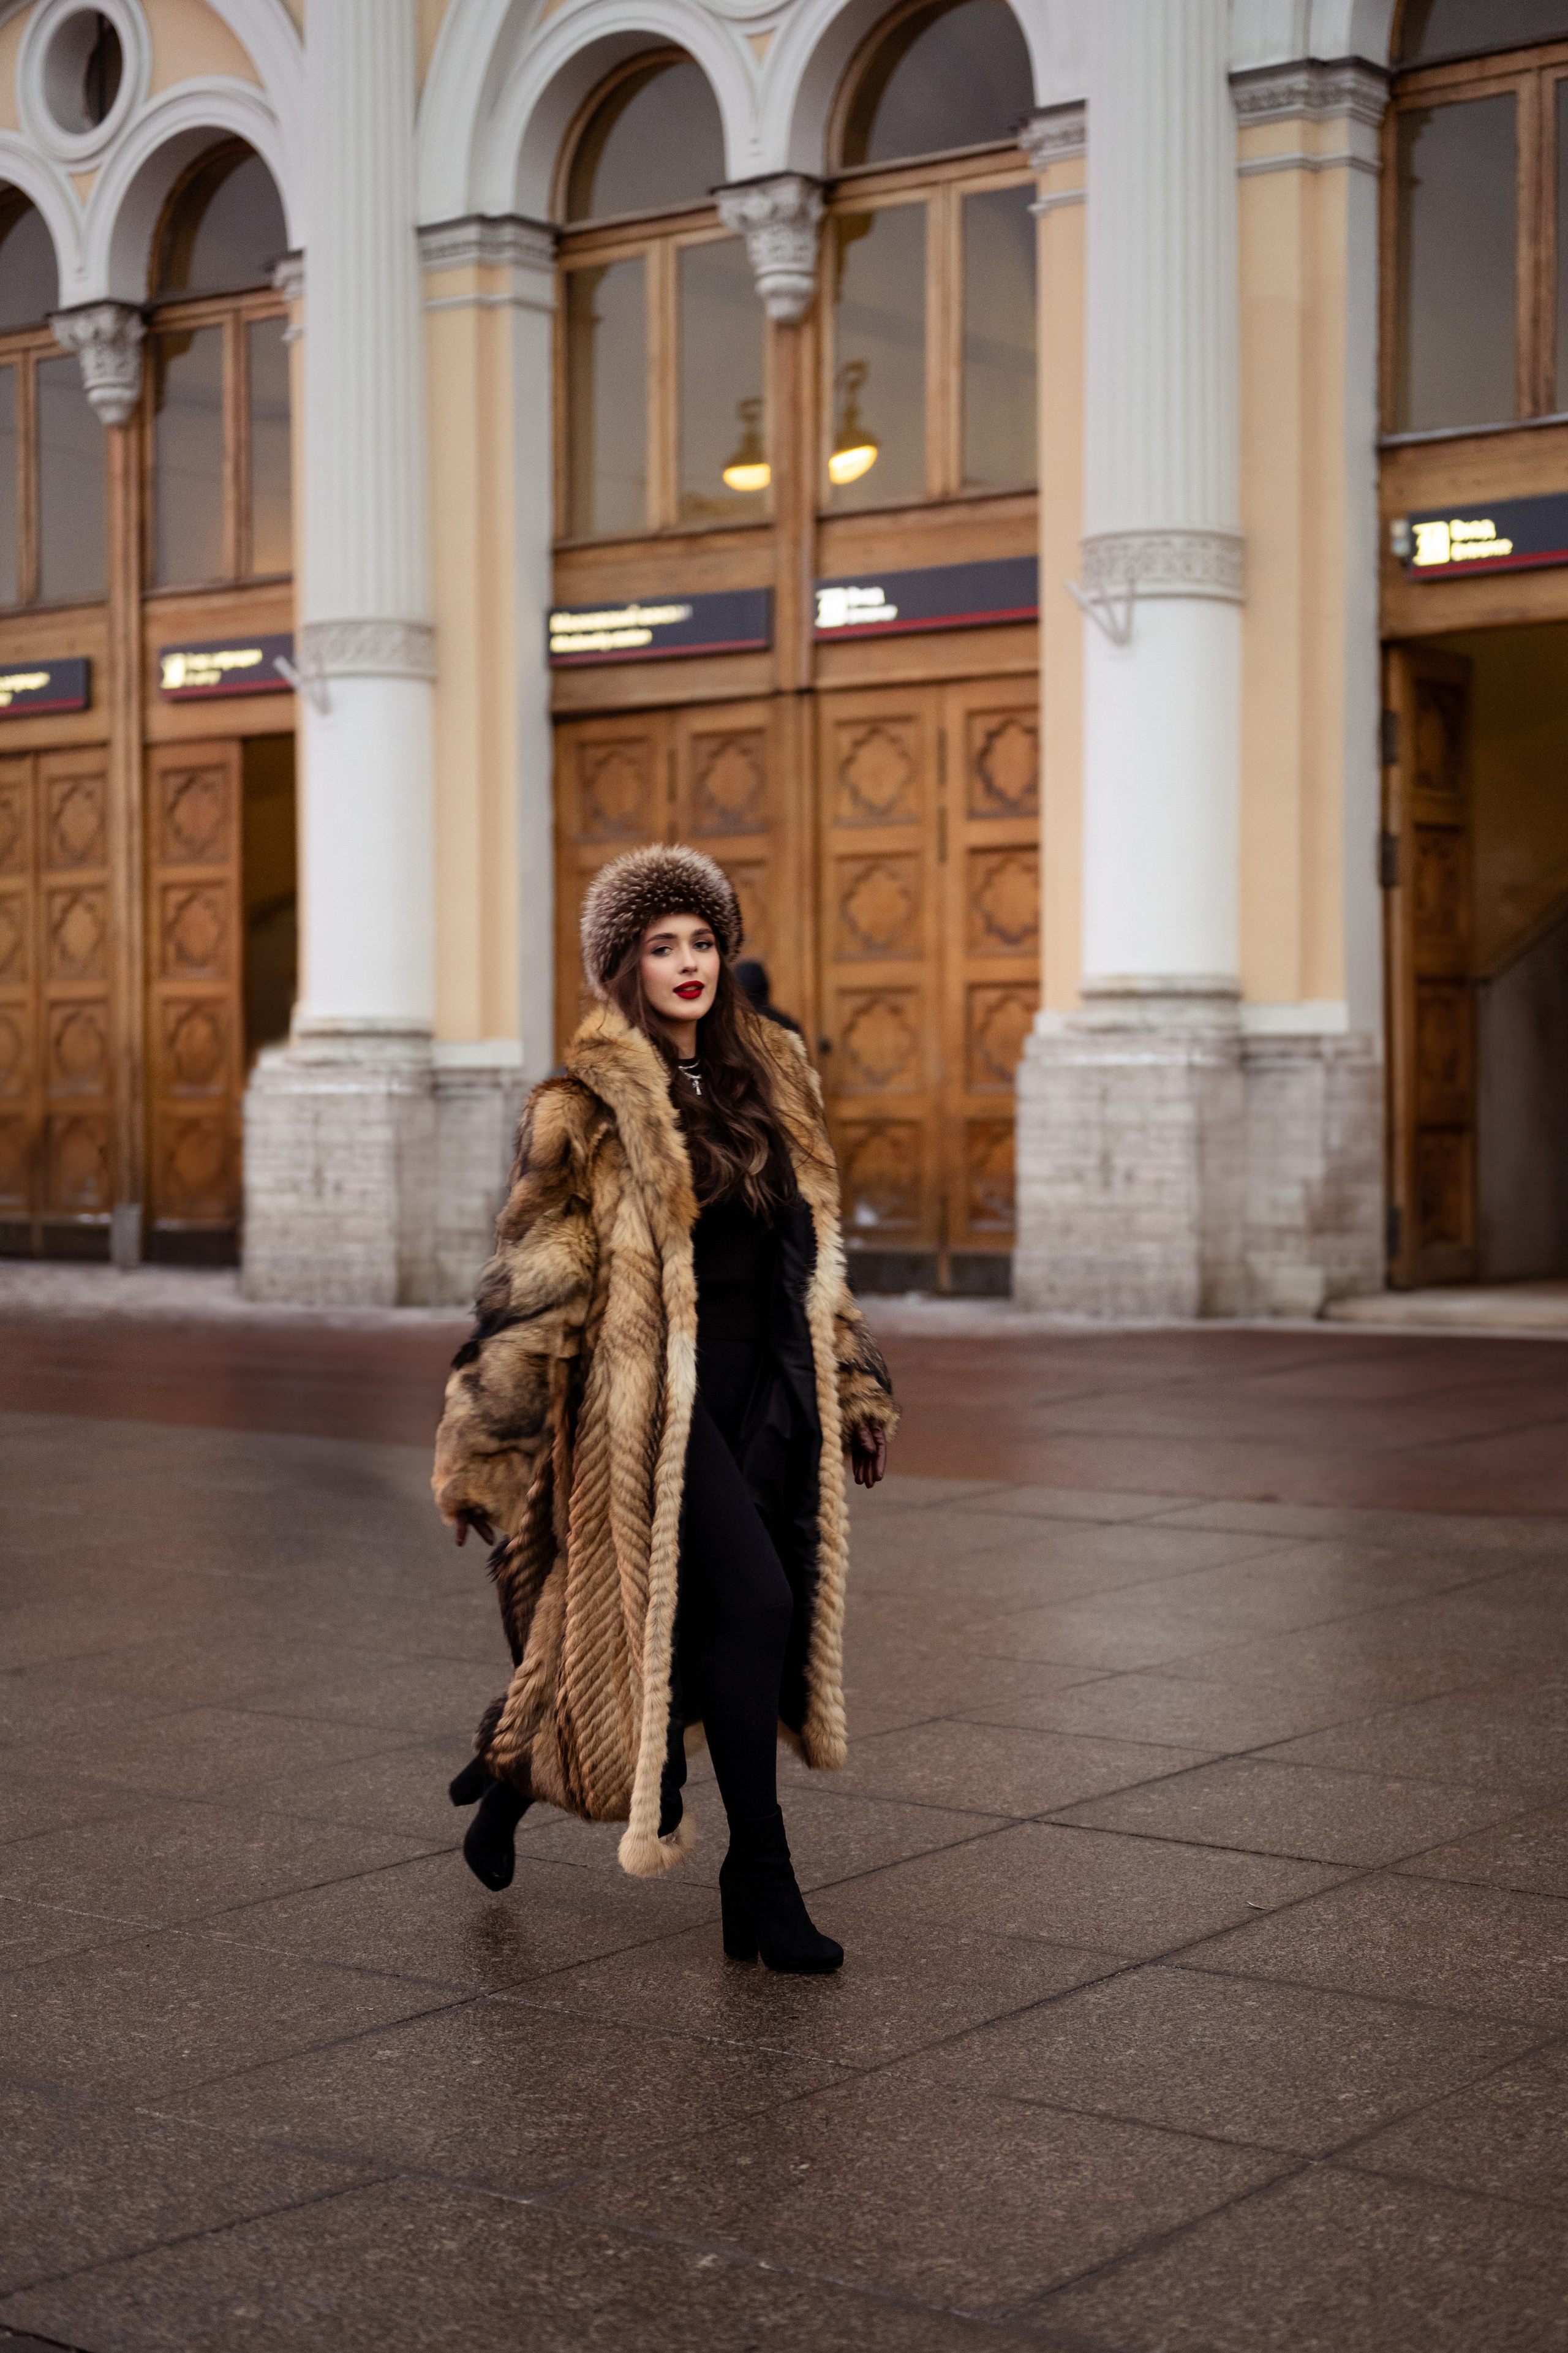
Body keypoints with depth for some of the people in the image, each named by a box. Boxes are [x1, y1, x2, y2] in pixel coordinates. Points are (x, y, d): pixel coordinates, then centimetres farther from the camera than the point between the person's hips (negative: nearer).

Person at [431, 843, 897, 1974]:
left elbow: (812, 1252, 22)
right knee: (754, 1600, -18)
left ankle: (517, 1768, 31)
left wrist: (855, 1385, 20)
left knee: (701, 1635, 8)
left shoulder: (773, 1079, 13)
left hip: (760, 1393, 7)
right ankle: (762, 1875, -6)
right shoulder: (589, 1107, -6)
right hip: (654, 1401, -7)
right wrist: (487, 1452, -9)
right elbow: (535, 1281, -8)